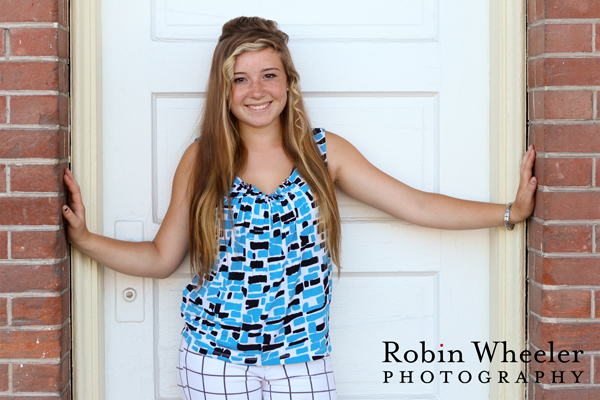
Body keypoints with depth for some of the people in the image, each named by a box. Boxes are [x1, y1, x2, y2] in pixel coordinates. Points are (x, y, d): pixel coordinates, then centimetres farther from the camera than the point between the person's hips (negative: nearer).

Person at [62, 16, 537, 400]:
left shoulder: (322, 151, 1)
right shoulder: (201, 160, 0)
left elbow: (416, 205, 2)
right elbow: (162, 257, 6)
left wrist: (511, 211, 1)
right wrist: (86, 239, -6)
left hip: (301, 356, 1)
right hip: (216, 360, 0)